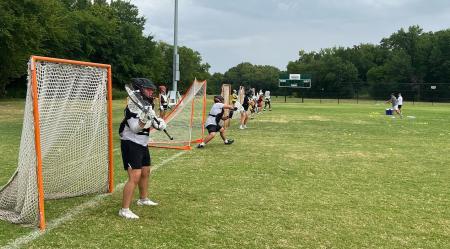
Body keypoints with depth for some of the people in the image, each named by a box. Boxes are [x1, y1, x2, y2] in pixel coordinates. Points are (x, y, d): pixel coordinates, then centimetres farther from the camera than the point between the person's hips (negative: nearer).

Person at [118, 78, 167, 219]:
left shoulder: (147, 106, 9)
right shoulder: (134, 107, -19)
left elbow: (162, 125, 9)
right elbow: (135, 128, -27)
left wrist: (158, 123, -12)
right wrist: (145, 117, -40)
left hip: (142, 144, 10)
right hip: (130, 144, -10)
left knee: (146, 172, 22)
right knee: (135, 177, -16)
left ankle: (143, 199, 42)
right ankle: (124, 210, -12)